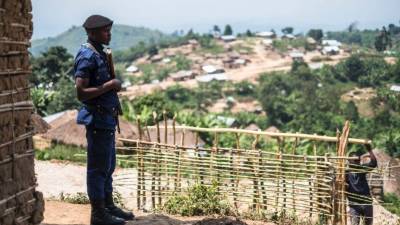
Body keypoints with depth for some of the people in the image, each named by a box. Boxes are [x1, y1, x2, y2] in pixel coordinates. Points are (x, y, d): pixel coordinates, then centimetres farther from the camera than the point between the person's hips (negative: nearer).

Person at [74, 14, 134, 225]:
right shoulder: (87, 57, -17)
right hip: (97, 119, -10)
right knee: (98, 167, -1)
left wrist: (113, 86, 9)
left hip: (107, 118, 10)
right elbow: (81, 93, -23)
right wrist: (109, 85, -18)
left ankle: (108, 207, 28)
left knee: (108, 166, 16)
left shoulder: (99, 54, 13)